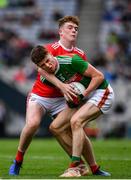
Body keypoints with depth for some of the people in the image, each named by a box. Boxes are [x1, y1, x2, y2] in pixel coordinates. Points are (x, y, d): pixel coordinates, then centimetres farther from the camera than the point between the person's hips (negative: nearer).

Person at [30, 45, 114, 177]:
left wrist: (83, 95, -23)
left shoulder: (71, 61, -27)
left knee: (76, 121, -27)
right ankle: (81, 165, 9)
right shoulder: (47, 78, -6)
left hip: (101, 93, -8)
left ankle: (75, 168, -25)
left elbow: (99, 76, -21)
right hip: (81, 97, 8)